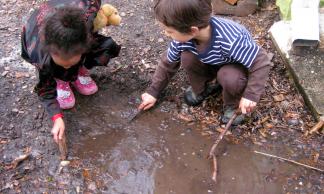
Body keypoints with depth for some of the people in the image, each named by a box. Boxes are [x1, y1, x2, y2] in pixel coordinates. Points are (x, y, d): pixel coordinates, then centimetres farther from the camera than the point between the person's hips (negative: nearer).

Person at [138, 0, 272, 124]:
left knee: (230, 77, -36)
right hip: (213, 64, 4)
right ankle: (204, 87, 5)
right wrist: (153, 91, -4)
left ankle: (232, 106, -3)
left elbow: (261, 62, -33)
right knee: (187, 57, -22)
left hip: (239, 66, -4)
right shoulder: (183, 36, -26)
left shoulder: (231, 41, -43)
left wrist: (250, 96, -36)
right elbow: (167, 63, -8)